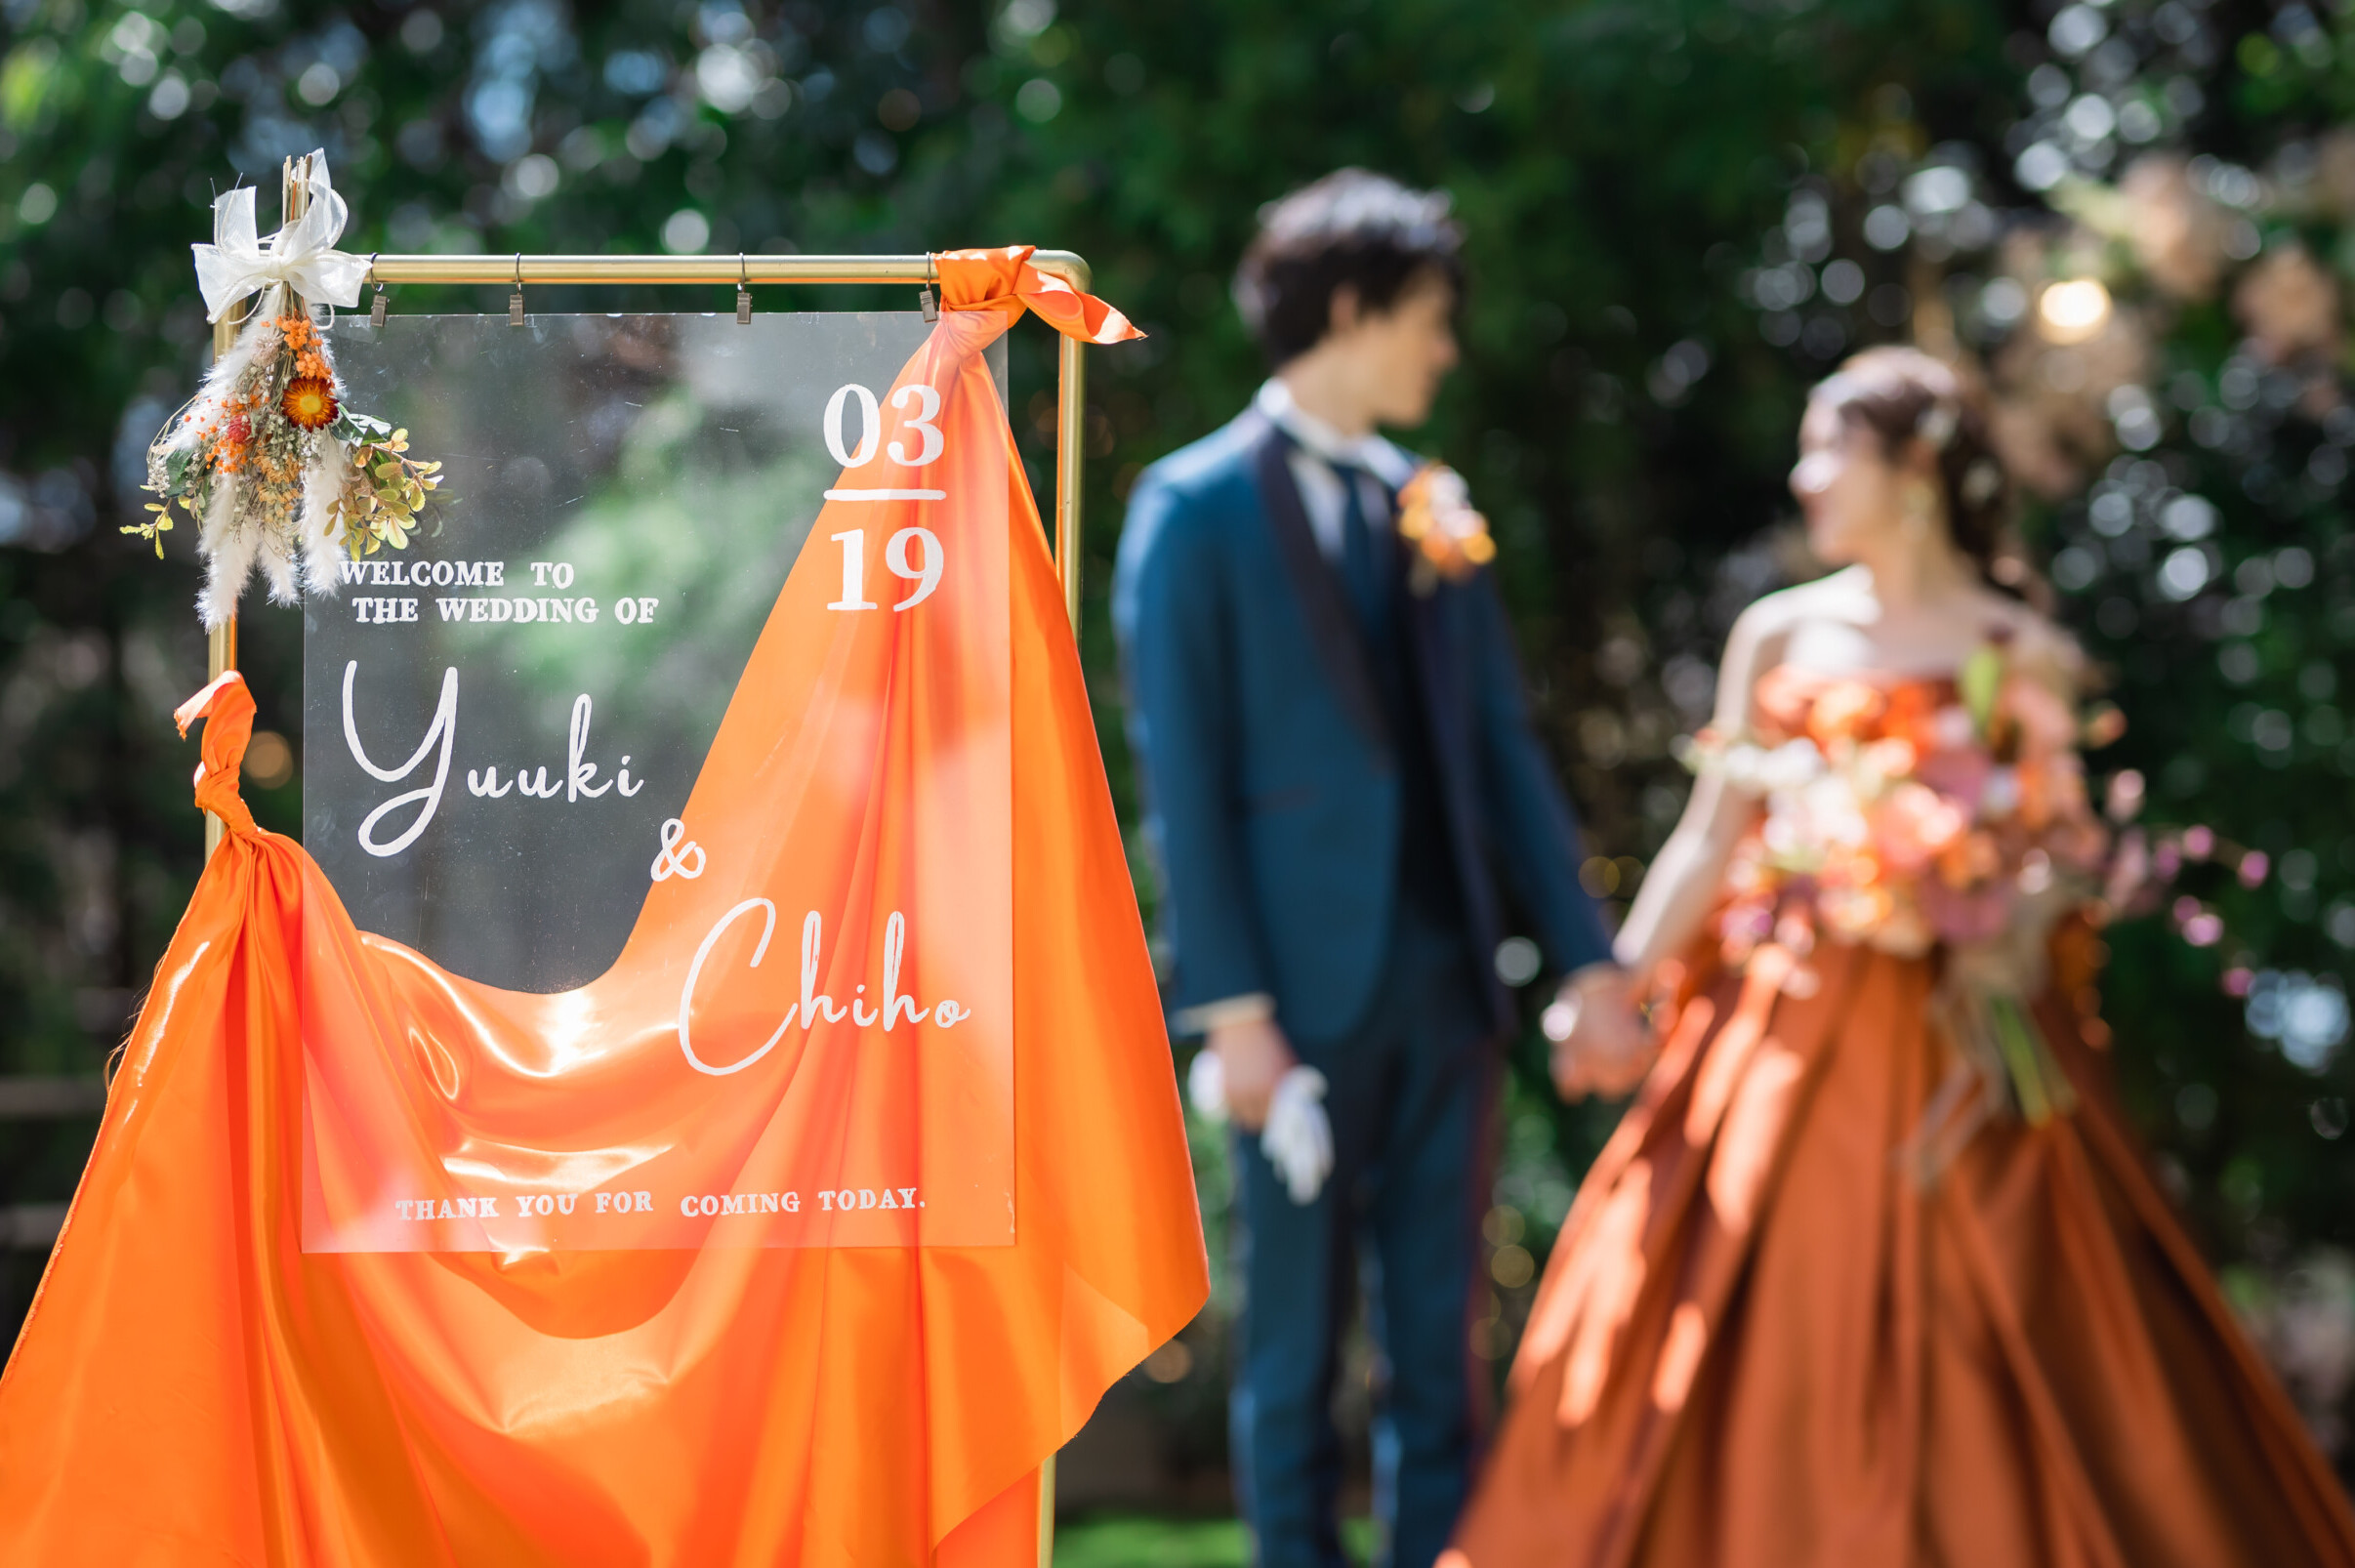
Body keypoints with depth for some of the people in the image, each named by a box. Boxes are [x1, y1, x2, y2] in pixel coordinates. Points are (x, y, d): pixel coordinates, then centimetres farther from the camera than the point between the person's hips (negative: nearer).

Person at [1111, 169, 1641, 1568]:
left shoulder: (1429, 511, 12)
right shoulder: (1197, 508, -4)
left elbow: (1501, 742, 13)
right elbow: (1182, 770, -9)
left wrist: (1585, 952, 7)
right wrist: (1232, 1006, -14)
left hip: (1446, 979, 5)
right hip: (1305, 987, -5)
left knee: (1440, 1336, 7)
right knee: (1299, 1336, 3)